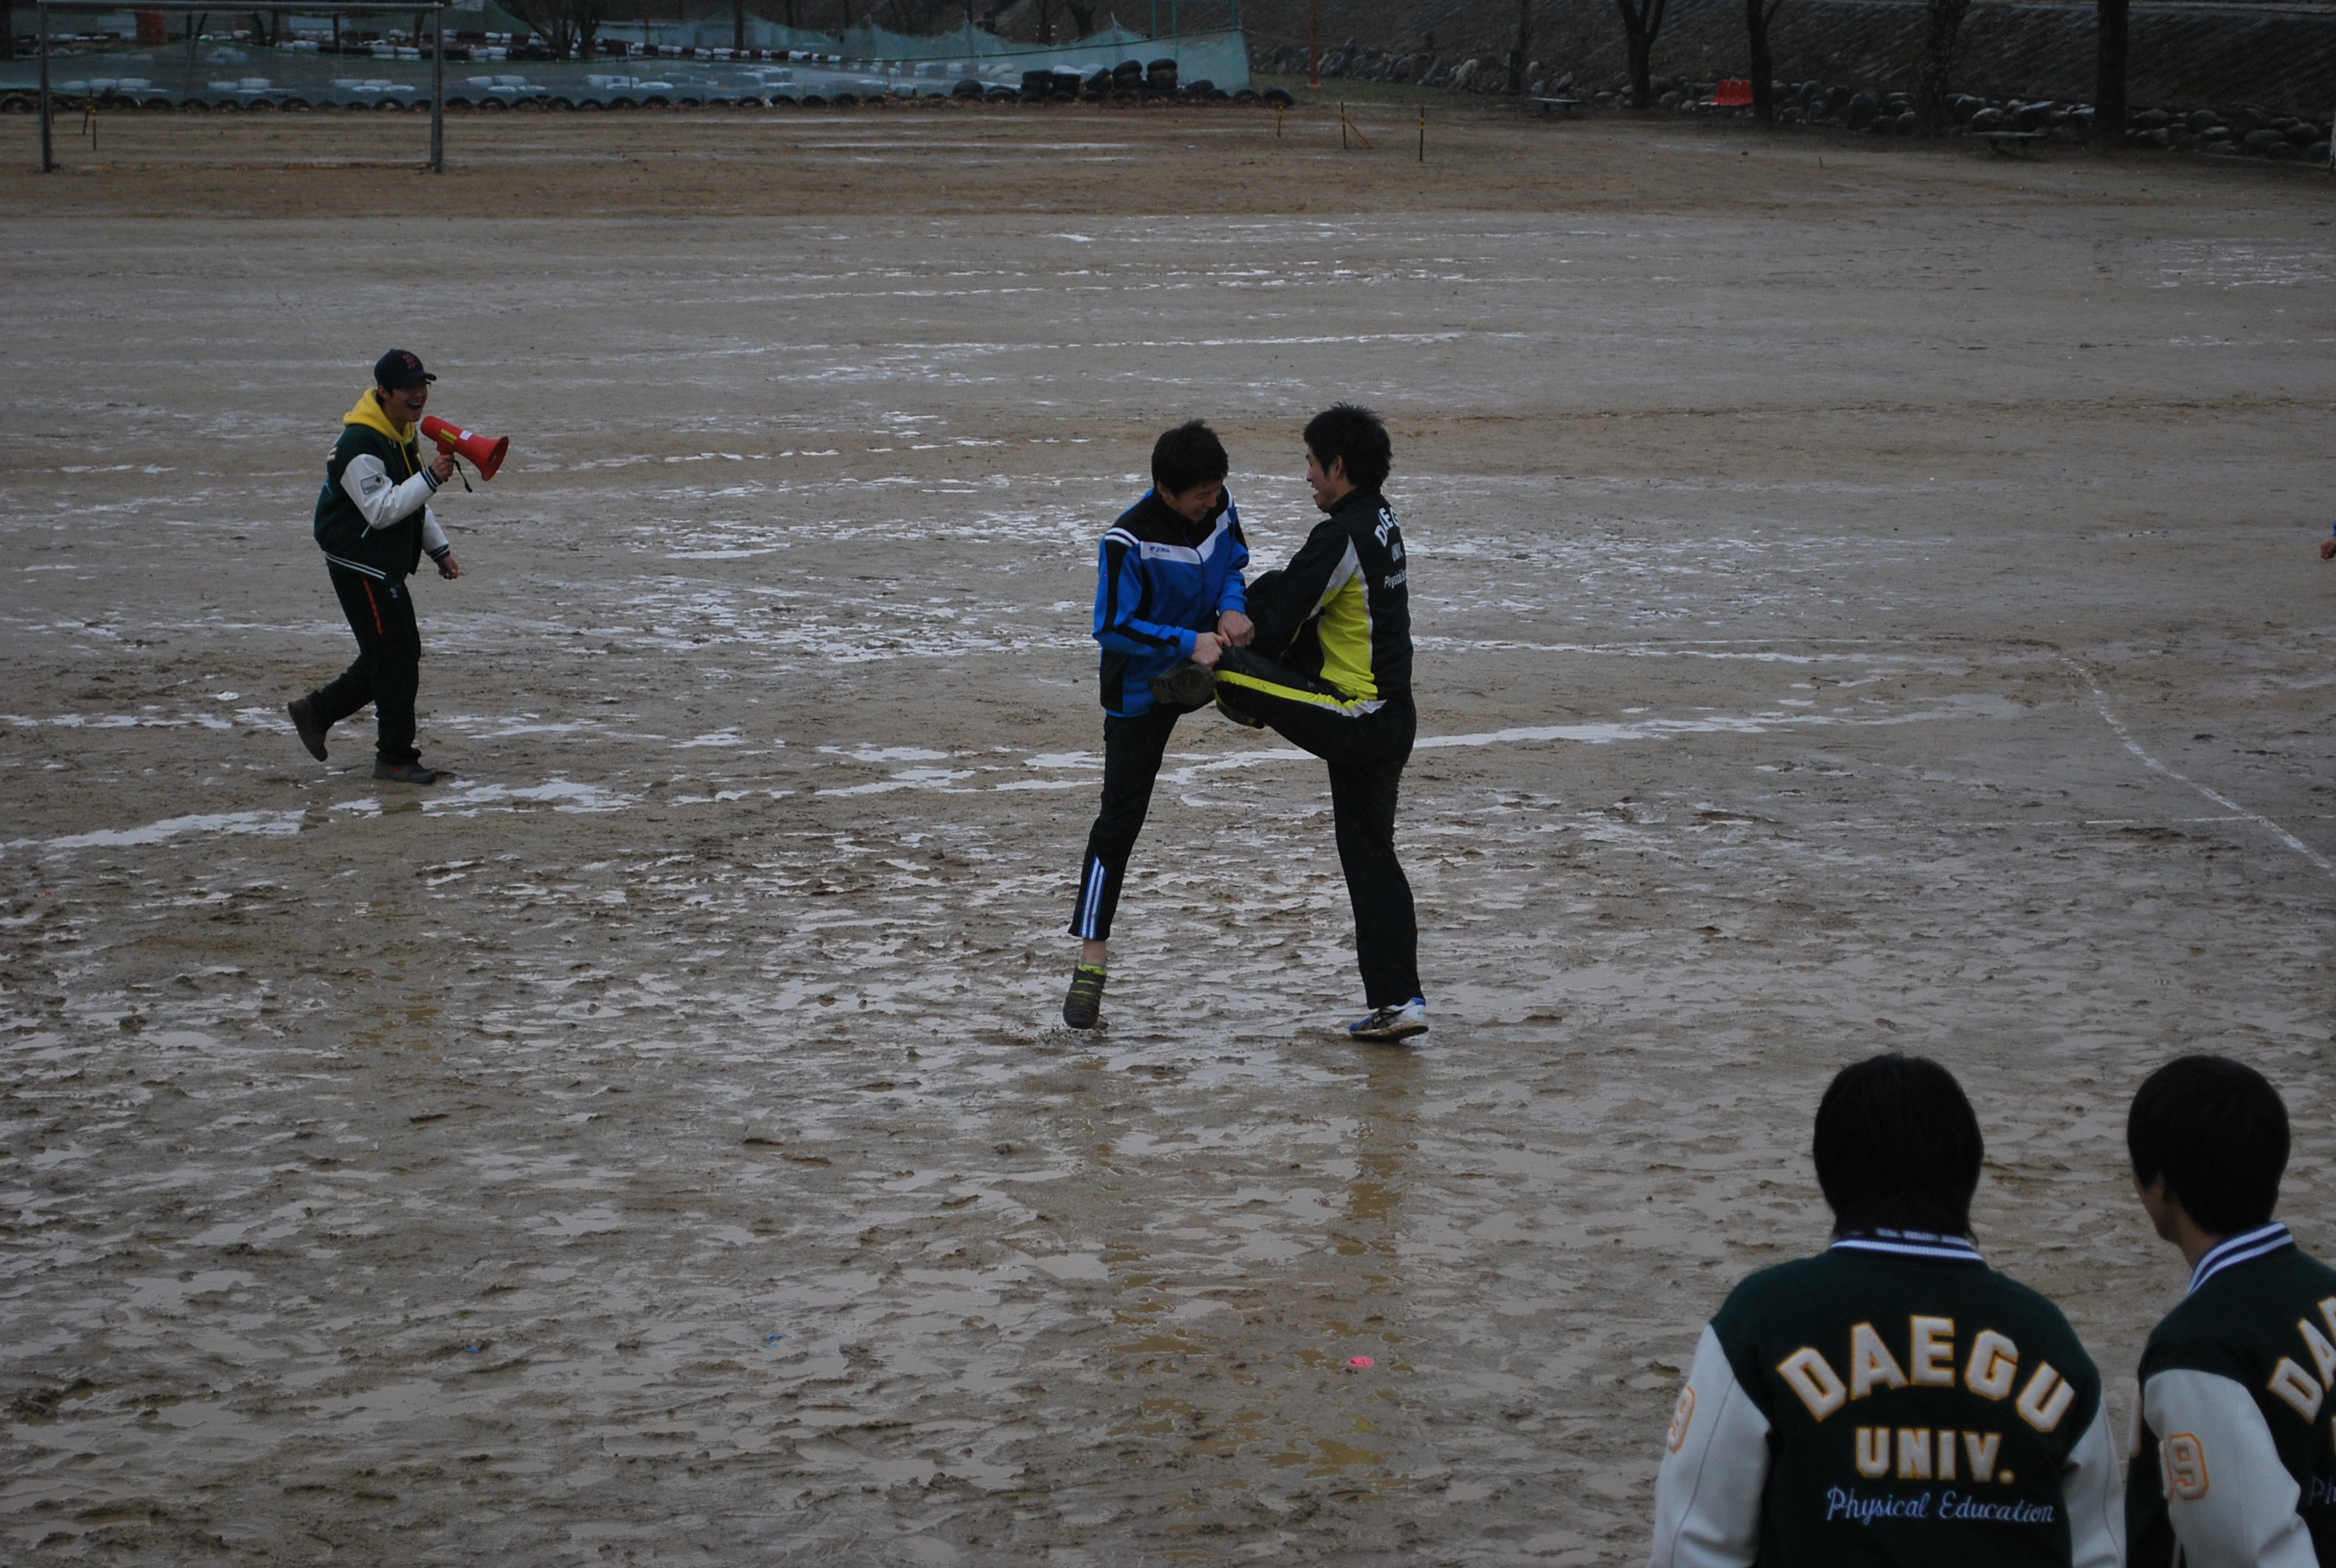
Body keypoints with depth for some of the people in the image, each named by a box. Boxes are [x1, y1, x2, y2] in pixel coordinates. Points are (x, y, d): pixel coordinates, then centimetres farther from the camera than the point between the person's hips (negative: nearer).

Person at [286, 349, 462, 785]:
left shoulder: (404, 433, 11)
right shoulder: (360, 446, -22)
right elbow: (382, 510, -27)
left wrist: (439, 549, 20)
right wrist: (431, 478, -32)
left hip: (388, 566, 10)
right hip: (360, 566, -10)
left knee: (400, 653, 15)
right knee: (396, 660, -8)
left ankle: (316, 711, 27)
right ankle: (395, 758, 3)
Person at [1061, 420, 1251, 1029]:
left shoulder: (1218, 507, -12)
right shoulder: (1129, 541, -29)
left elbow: (1233, 562, 7)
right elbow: (1111, 629, -26)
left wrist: (1231, 609, -14)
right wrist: (1187, 642, -32)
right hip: (1142, 688, -6)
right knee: (1120, 818, -7)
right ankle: (1091, 960, -4)